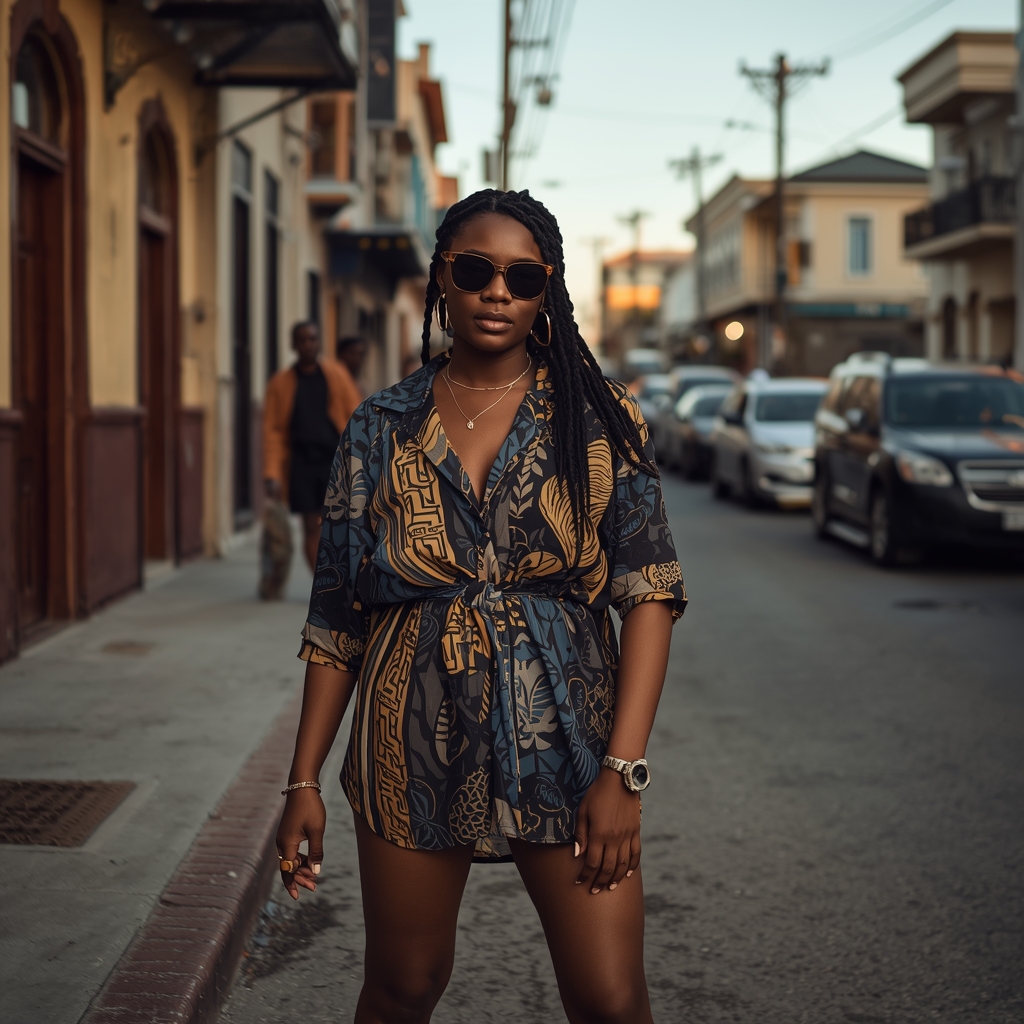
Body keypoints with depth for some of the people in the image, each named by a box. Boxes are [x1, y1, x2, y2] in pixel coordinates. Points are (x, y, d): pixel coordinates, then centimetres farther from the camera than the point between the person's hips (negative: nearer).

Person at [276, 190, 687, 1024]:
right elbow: (336, 618, 6)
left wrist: (624, 769, -14)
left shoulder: (598, 420, 0)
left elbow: (650, 591, -6)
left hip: (562, 741, -1)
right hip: (414, 749, 1)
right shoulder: (383, 430, 4)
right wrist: (304, 779, 4)